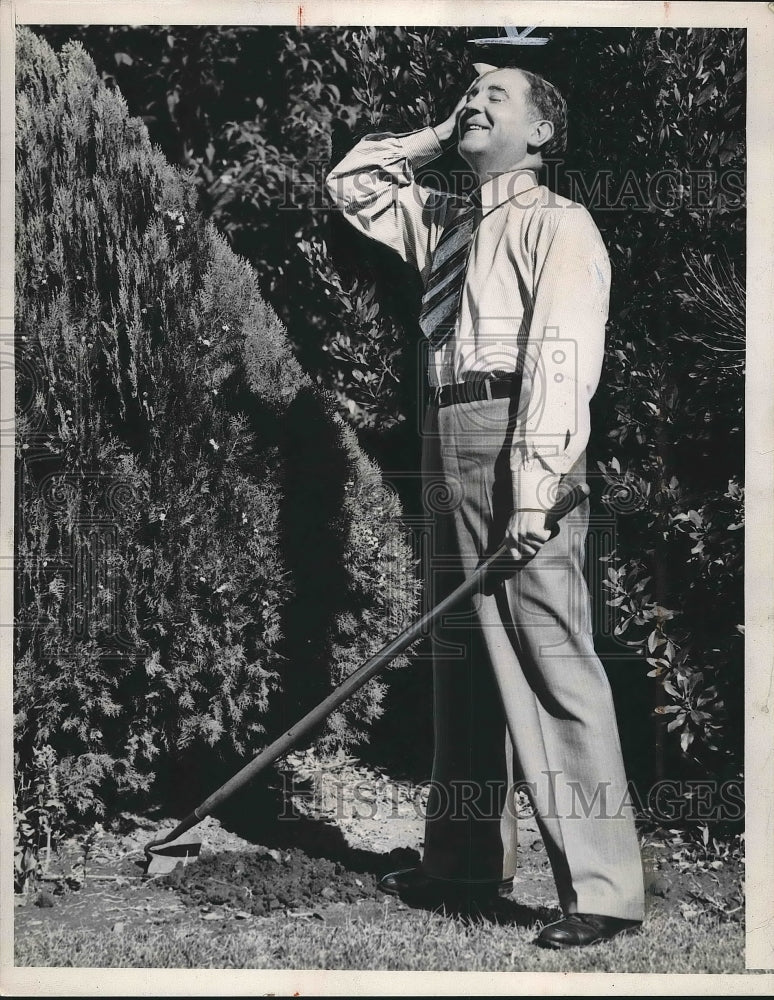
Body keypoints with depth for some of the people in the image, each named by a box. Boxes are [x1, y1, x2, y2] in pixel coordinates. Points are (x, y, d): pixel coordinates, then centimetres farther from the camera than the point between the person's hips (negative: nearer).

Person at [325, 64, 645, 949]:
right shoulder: (443, 222, 23)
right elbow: (350, 184, 33)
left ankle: (602, 888, -9)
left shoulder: (557, 223, 0)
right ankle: (466, 858, 23)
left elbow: (562, 355, -12)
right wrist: (438, 136, 21)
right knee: (461, 659, 12)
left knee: (549, 662, -13)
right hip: (448, 445, 8)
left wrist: (533, 485, -22)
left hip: (518, 444, -8)